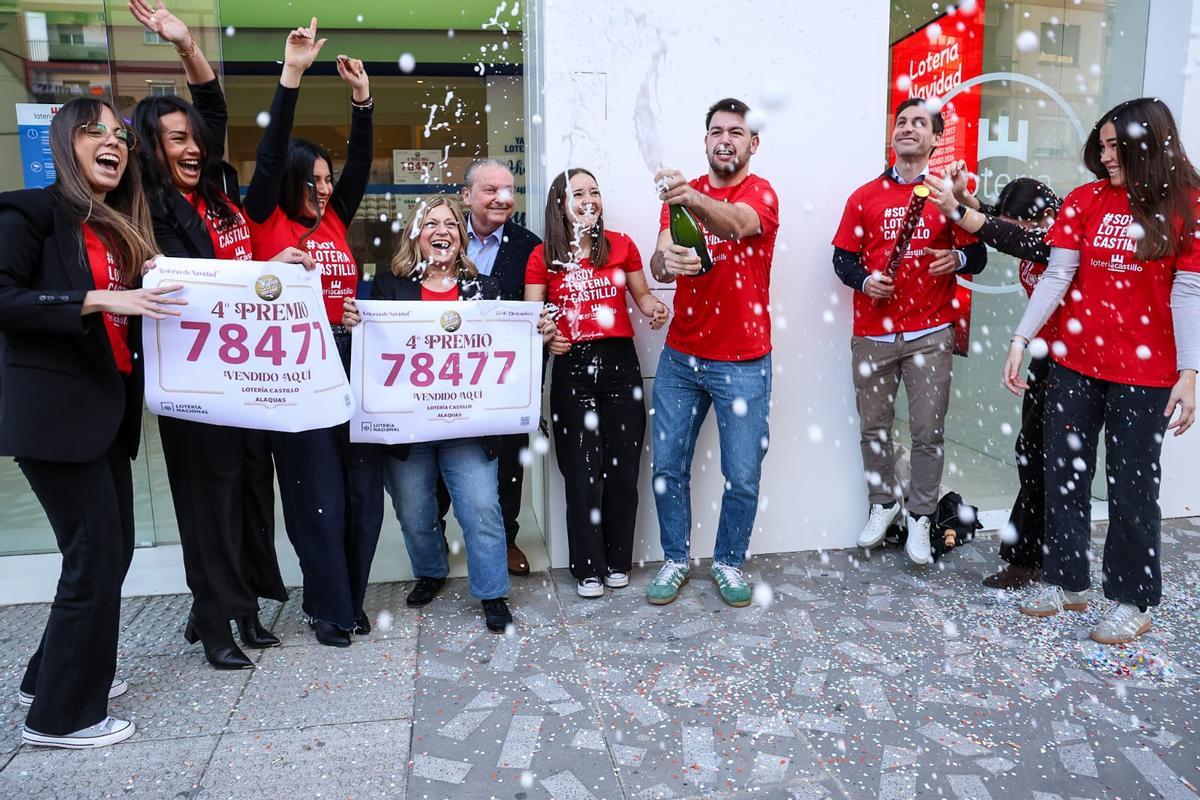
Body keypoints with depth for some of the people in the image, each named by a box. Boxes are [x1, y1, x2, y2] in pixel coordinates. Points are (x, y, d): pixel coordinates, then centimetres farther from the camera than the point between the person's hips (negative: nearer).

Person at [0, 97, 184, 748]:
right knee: (97, 555, -6)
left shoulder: (121, 229, 17)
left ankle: (54, 673, 31)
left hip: (109, 407, 8)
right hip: (56, 409, -8)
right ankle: (62, 714, 11)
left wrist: (153, 299, 6)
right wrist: (99, 299, -23)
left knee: (112, 548, 12)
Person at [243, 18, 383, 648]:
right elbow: (270, 152, -9)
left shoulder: (335, 219, 13)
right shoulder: (266, 220, 1)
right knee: (317, 494, 2)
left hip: (351, 360, 5)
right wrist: (291, 75, -13)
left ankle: (350, 600, 23)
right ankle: (328, 609, 17)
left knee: (364, 489, 7)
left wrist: (362, 98, -1)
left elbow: (360, 161, 10)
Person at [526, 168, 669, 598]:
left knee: (622, 466, 5)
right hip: (571, 367, -1)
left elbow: (641, 294, 16)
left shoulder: (622, 245, 7)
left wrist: (655, 309, -5)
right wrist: (545, 335, -17)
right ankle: (589, 568, 16)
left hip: (620, 363, 2)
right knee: (582, 472, 2)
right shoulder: (543, 257, 3)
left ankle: (618, 561, 21)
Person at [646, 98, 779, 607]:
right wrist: (667, 261, -31)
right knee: (668, 468, 7)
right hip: (680, 357, 4)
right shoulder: (681, 194, 8)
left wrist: (692, 199, -50)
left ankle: (729, 563, 25)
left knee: (743, 477, 4)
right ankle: (675, 560, 25)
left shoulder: (761, 194, -5)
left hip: (743, 363, -3)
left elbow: (734, 224, -30)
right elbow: (657, 265, -6)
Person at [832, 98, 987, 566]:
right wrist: (864, 280, -12)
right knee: (874, 427, 9)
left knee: (928, 431, 1)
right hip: (872, 334, 1)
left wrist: (957, 258, -14)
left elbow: (977, 255, 8)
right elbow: (843, 258, 8)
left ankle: (920, 518, 17)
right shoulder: (865, 197, 9)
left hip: (930, 334, -1)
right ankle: (883, 504, 28)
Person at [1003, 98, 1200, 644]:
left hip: (1144, 373, -3)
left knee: (1132, 486, 6)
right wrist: (1020, 340, -8)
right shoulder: (1087, 200, 3)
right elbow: (1056, 276, -1)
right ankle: (1067, 581, 27)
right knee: (1064, 475, 10)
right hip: (1075, 363, 3)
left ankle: (1132, 600, 23)